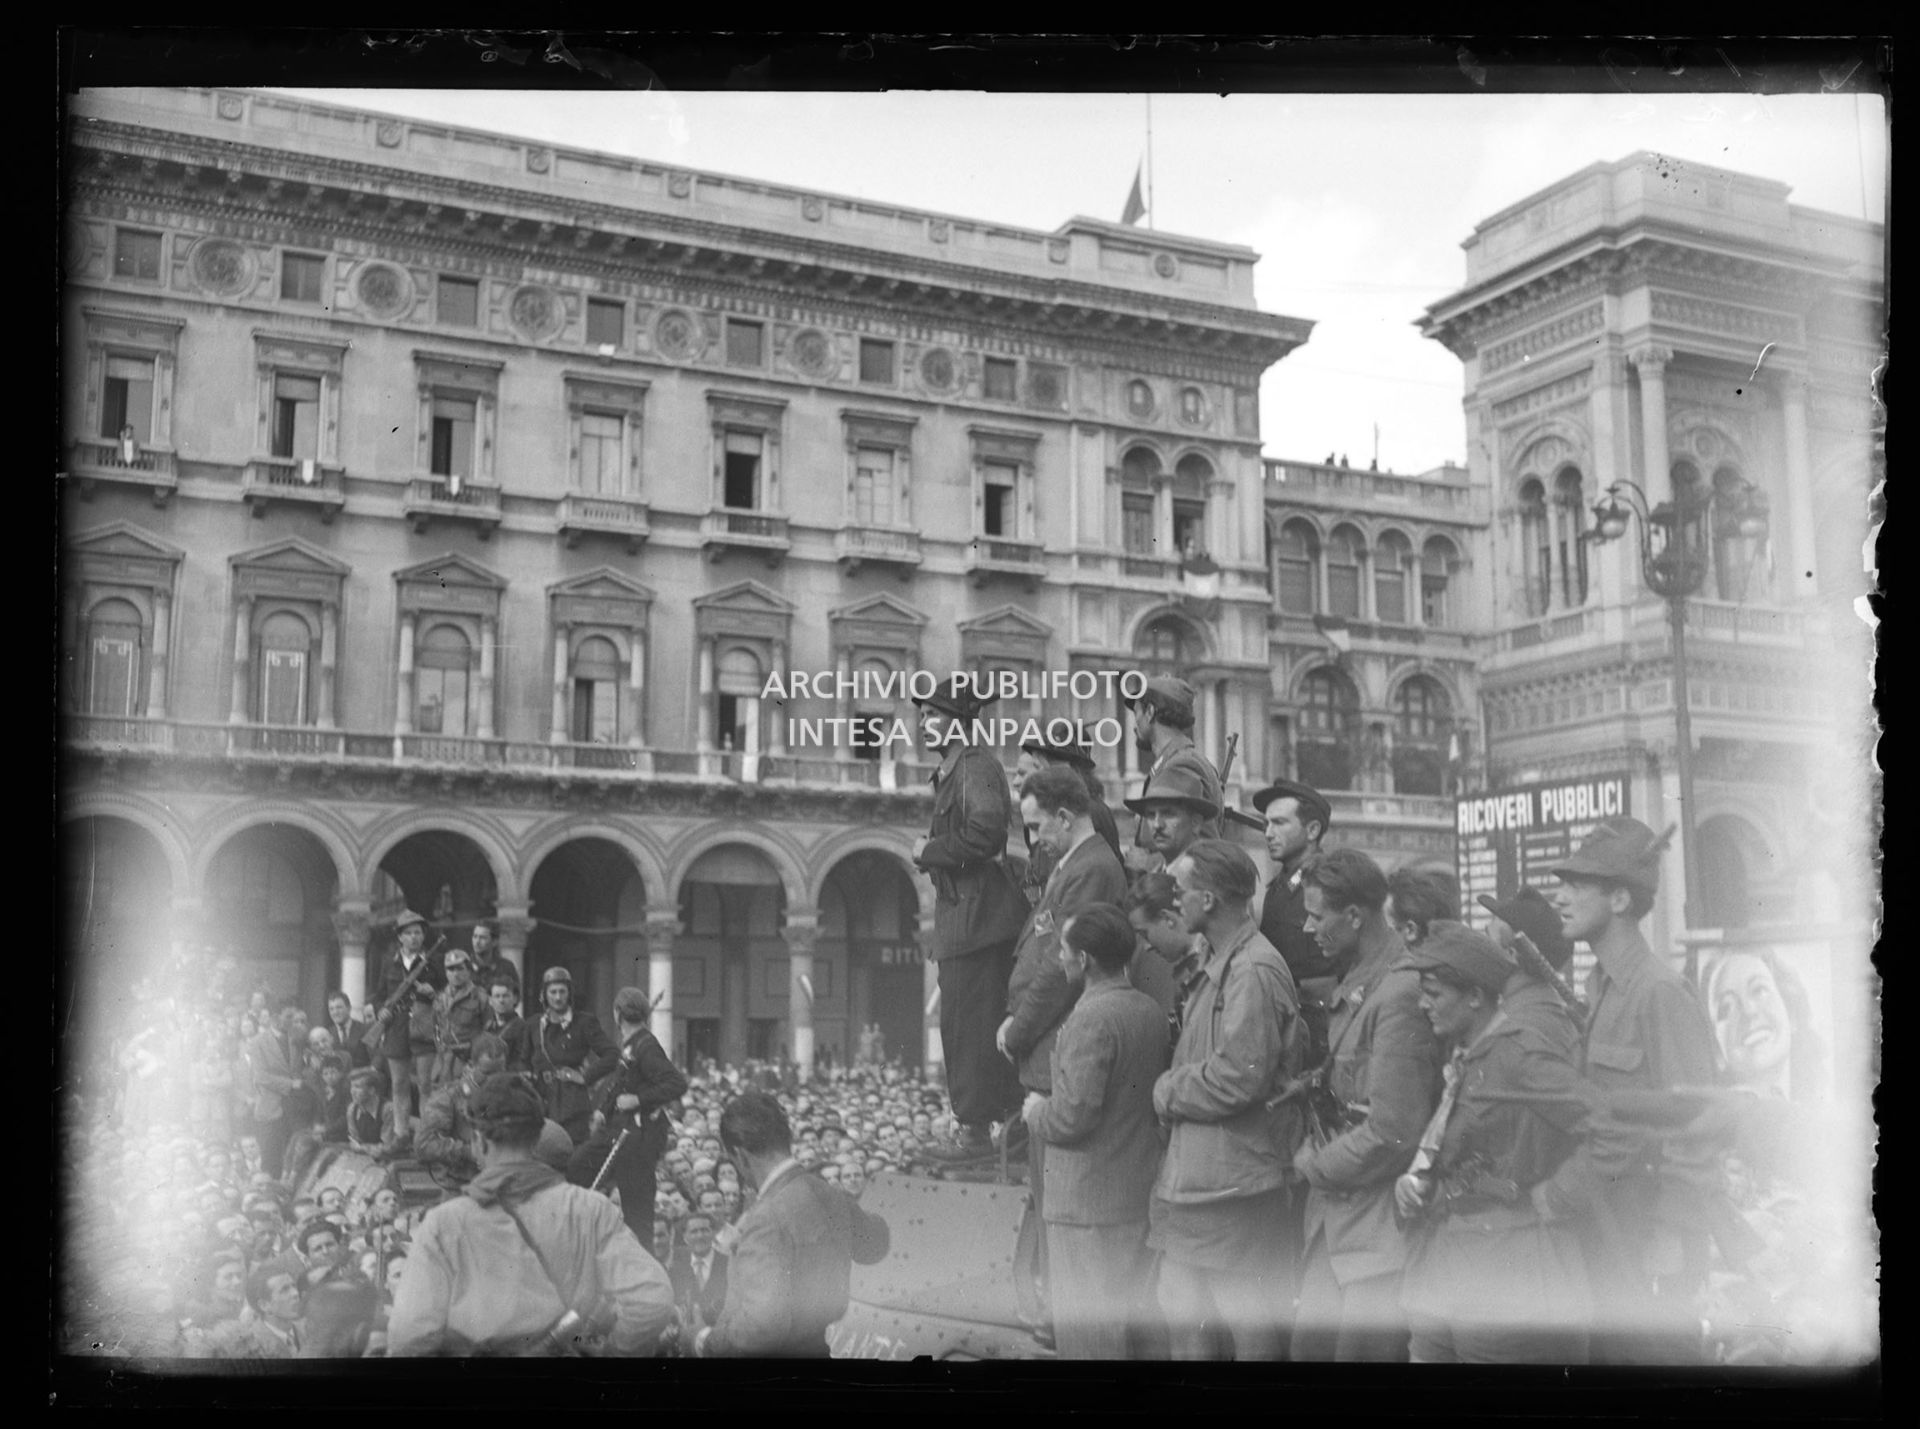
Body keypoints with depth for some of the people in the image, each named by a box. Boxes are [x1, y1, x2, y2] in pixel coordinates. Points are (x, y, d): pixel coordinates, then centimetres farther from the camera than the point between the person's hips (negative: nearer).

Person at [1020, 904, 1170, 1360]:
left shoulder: (1092, 1018, -21)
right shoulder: (1150, 1010, 6)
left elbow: (1073, 1117, -25)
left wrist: (1035, 1111, -4)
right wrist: (1050, 1102, 16)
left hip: (1088, 1203, -9)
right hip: (1140, 1192, 9)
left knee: (1087, 1328, 1)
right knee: (1131, 1313, 18)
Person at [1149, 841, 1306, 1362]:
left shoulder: (1254, 972, -19)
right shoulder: (1216, 964, 13)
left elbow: (1239, 1077, -25)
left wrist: (1166, 1092, -12)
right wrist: (1173, 1088, 4)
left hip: (1234, 1177, -10)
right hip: (1192, 1173, 10)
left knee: (1250, 1326, 2)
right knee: (1182, 1309, 16)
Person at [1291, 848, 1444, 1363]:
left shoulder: (1400, 995, -19)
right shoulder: (1353, 983, 12)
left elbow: (1391, 1134, -21)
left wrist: (1311, 1164, -9)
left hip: (1379, 1229, -9)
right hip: (1333, 1219, 9)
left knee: (1362, 1348, -3)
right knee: (1309, 1344, 11)